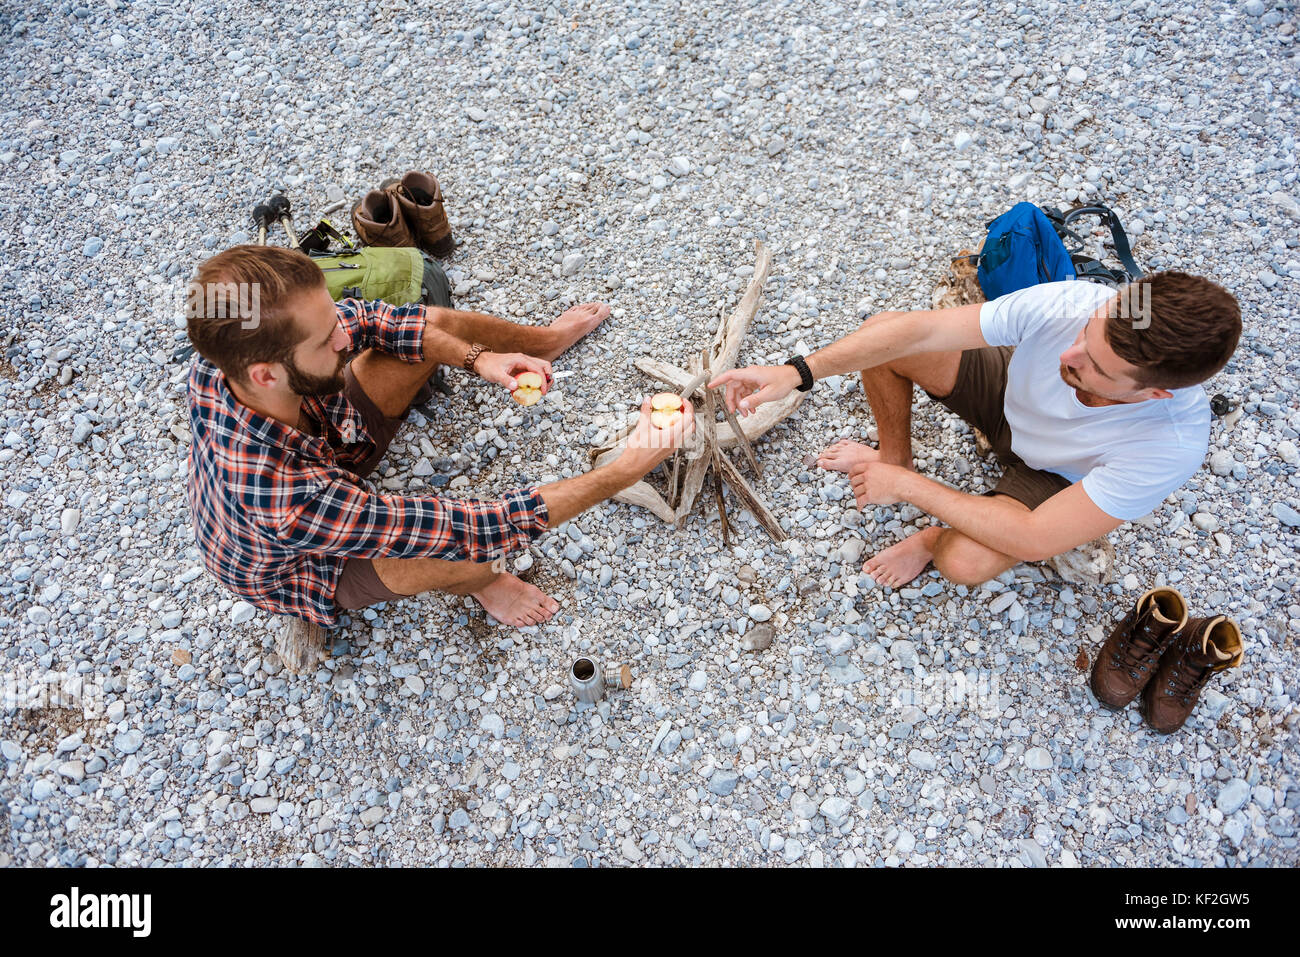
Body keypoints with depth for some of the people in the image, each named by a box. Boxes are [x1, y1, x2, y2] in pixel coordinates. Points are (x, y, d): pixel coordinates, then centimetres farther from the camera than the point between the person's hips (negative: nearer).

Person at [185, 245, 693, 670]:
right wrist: (628, 468, -42)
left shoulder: (229, 357, -30)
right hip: (307, 567, -6)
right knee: (463, 551, -38)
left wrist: (478, 358, -24)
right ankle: (480, 582, 2)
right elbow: (471, 530, -43)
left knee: (431, 321, -4)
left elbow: (364, 319, -11)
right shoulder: (288, 501, -49)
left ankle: (546, 338, 26)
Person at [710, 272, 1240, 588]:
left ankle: (932, 538, 8)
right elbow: (919, 331, -32)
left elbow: (1032, 540, -36)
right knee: (881, 335, -20)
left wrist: (905, 487, -32)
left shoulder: (1171, 446, -40)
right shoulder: (1072, 304, -36)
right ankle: (895, 455, 8)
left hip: (1055, 476, -3)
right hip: (1011, 390, 3)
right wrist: (798, 371, -40)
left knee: (964, 562, -33)